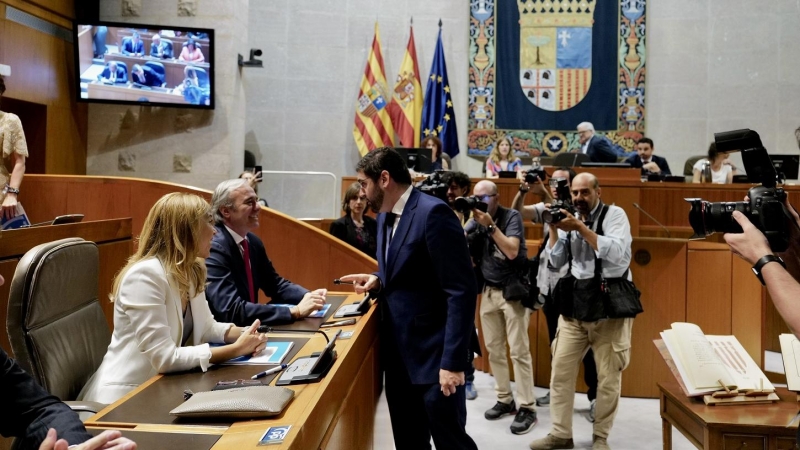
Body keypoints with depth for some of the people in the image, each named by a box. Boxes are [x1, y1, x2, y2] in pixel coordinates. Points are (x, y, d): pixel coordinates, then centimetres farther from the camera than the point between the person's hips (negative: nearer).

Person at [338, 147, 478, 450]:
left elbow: (461, 291, -21)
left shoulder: (433, 213, -18)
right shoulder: (385, 217, 10)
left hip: (433, 354, -8)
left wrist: (452, 361, -22)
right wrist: (378, 281, 1)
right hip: (398, 353, 8)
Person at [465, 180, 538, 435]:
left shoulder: (511, 216, -11)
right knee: (494, 349, 8)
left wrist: (491, 225, -27)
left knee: (518, 350, -5)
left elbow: (512, 251, -24)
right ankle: (505, 400, 19)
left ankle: (527, 408, 1)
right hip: (489, 291, 6)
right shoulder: (476, 220, 5)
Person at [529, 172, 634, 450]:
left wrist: (580, 228, -20)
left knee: (608, 376, 4)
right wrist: (553, 229, -3)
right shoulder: (569, 219, 10)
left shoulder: (615, 215, -4)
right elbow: (557, 262, 8)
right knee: (560, 370, 3)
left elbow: (616, 252, -20)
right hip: (574, 304, 4)